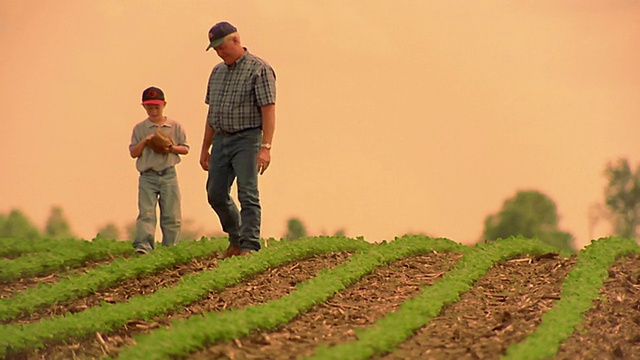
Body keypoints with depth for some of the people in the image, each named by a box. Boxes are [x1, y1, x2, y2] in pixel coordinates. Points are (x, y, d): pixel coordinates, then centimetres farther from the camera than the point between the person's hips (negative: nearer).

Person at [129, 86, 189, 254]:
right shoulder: (140, 128, 6)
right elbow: (133, 153, 4)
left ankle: (170, 246, 10)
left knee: (171, 215, 2)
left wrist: (172, 148, -10)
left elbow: (185, 149, 9)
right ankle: (143, 245, -22)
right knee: (146, 212, -12)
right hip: (147, 176, -1)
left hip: (168, 175, 1)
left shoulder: (175, 127, 7)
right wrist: (144, 142, -13)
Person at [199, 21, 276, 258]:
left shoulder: (259, 69, -8)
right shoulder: (218, 72, 14)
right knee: (216, 194, 8)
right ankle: (236, 240, 25)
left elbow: (268, 110, -14)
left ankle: (250, 246, -11)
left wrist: (265, 147, -22)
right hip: (221, 140, 7)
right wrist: (204, 149, 17)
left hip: (246, 140, -7)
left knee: (247, 194, -11)